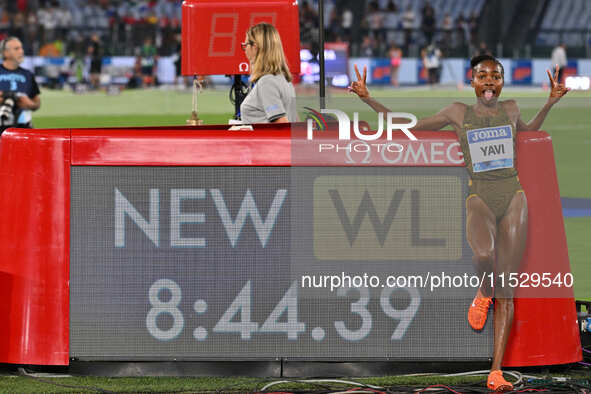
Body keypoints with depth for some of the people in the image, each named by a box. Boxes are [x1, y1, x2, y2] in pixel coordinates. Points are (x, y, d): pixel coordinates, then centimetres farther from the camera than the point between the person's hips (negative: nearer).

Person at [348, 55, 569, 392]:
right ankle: (483, 292, 3)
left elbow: (529, 130, 36)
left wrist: (551, 103, 22)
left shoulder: (511, 109, 12)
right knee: (484, 255, -35)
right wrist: (368, 99, 9)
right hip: (480, 200, -2)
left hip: (513, 199, 2)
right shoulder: (458, 113, 6)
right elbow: (408, 126, 14)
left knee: (506, 290, -3)